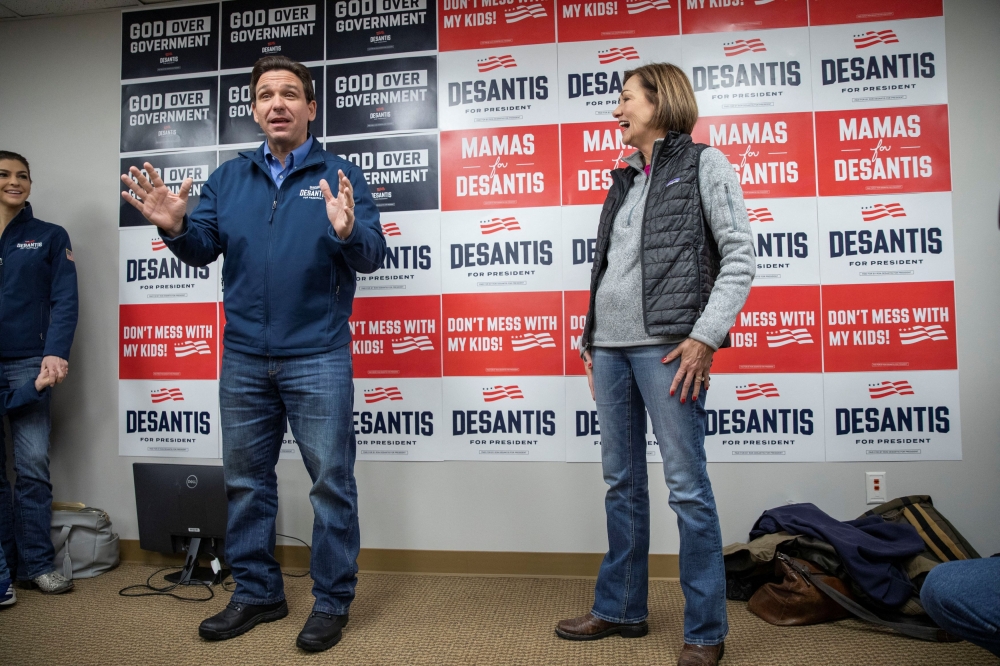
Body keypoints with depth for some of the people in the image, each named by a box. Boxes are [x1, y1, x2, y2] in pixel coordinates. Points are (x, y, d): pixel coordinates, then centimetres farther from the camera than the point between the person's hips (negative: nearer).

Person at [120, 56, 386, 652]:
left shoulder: (341, 175, 0)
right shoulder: (229, 178, 12)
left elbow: (374, 255, -9)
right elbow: (203, 250, 7)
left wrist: (347, 231, -30)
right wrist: (175, 226, -14)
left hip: (317, 359, -4)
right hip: (243, 359, 5)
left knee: (331, 482, 2)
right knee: (246, 480, 14)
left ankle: (333, 601, 19)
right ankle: (257, 593, 32)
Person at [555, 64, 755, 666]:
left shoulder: (704, 164, 5)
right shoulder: (624, 179, 22)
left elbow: (740, 258, -4)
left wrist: (704, 336, -14)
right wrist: (591, 339, 14)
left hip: (665, 344, -6)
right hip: (610, 345, 7)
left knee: (687, 486, -2)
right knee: (622, 482, 12)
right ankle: (621, 610, 26)